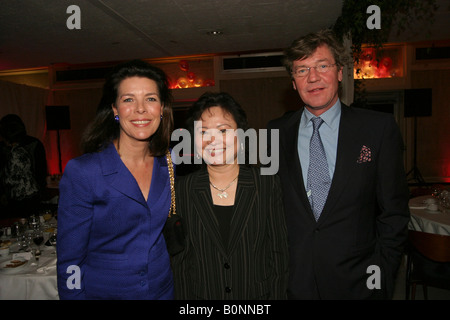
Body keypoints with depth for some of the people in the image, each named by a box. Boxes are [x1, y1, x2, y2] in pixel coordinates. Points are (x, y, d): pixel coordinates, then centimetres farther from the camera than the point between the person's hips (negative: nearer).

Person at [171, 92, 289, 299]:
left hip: (258, 293, 0)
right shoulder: (181, 189, -8)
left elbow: (278, 252, -6)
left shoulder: (268, 184, -10)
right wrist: (183, 297, -8)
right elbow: (178, 261, -4)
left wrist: (277, 295, -11)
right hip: (201, 293, 1)